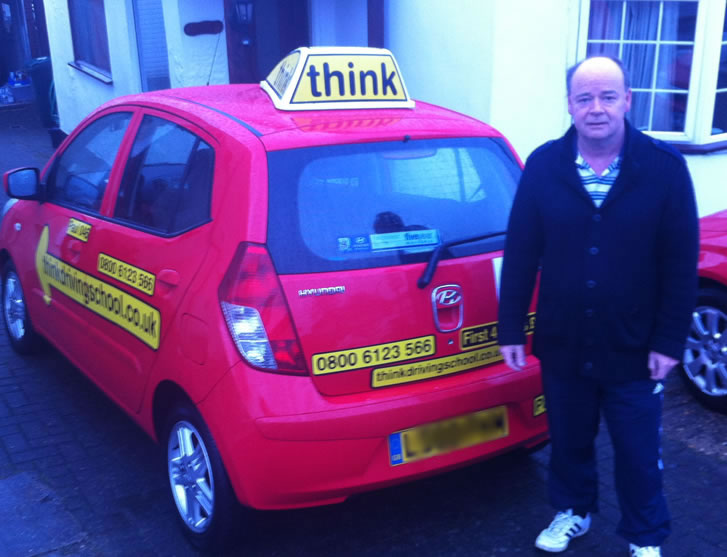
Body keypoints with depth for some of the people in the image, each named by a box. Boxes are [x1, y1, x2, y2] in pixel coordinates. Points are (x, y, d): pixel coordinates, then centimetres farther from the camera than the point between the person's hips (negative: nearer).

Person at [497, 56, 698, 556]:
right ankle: (574, 511, 47)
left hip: (633, 349, -1)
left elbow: (681, 264, -6)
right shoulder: (544, 165, -5)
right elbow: (520, 254, -2)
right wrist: (511, 329, -3)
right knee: (568, 441, 21)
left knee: (638, 454, 14)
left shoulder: (664, 166, -9)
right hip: (562, 345, 2)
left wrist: (669, 341, -8)